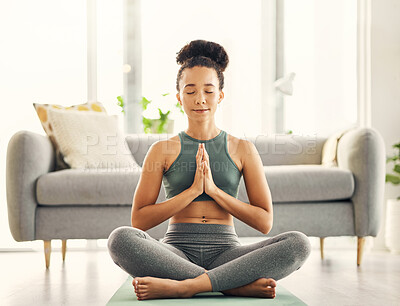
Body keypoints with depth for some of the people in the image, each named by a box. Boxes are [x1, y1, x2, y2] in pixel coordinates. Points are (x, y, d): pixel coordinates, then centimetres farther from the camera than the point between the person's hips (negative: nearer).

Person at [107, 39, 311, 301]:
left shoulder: (242, 149, 9)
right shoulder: (163, 150, 8)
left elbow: (264, 222, 4)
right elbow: (139, 220, 0)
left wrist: (214, 190, -7)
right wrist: (193, 190, -9)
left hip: (225, 251, 1)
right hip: (177, 252, 0)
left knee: (299, 243, -26)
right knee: (120, 238, -31)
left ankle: (184, 286, -30)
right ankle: (239, 285, -27)